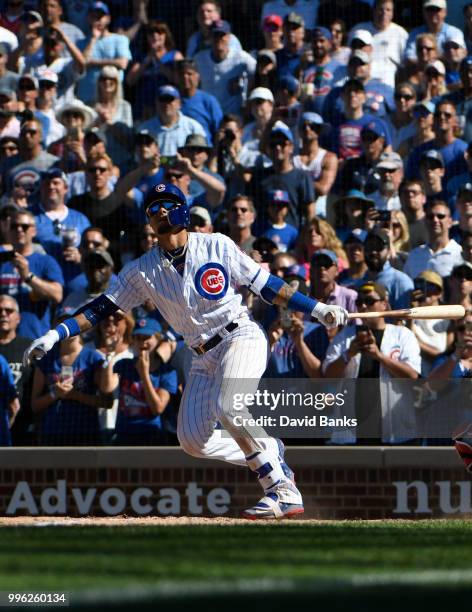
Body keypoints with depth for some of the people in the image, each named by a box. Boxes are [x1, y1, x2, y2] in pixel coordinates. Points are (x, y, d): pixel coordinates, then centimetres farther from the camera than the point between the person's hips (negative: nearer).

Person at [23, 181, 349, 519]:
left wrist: (317, 309, -1)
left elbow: (266, 285, 3)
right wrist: (55, 335, -8)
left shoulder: (217, 246, -3)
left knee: (226, 406, -31)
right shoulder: (143, 271, 4)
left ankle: (283, 490, -25)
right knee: (193, 440, -6)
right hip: (203, 357, 5)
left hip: (241, 337, -5)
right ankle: (269, 456, 15)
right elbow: (101, 307, 3)